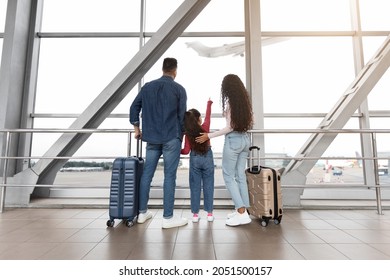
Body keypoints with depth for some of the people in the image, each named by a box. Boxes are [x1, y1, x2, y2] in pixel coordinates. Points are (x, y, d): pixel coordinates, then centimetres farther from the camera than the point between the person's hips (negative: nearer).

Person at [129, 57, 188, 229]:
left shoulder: (147, 87, 11)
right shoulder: (179, 89, -1)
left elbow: (134, 107, 10)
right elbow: (182, 115, -1)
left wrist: (137, 128, 18)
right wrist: (181, 134, 12)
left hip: (151, 138, 4)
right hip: (172, 138, -4)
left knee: (146, 174, 11)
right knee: (169, 176, -1)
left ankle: (142, 212, 23)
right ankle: (168, 218, 6)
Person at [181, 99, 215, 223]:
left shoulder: (188, 134, -9)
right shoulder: (205, 127, -9)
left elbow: (186, 151, -11)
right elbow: (208, 115, 8)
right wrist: (209, 103, 22)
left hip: (194, 159, 0)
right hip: (207, 157, 0)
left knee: (195, 187, 7)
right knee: (208, 186, 7)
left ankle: (195, 214, 12)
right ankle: (209, 213, 13)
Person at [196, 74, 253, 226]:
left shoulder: (229, 101, -11)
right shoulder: (245, 101, 9)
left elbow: (230, 127, -15)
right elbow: (250, 122, 12)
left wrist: (209, 136, -10)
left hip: (233, 141, -8)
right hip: (245, 139, 8)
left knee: (228, 176, 1)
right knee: (240, 175, 11)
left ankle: (242, 212, 0)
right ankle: (242, 210, 17)